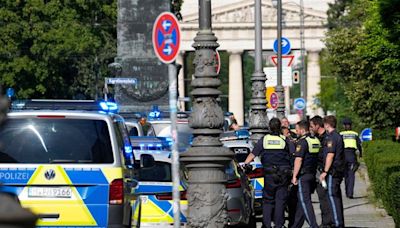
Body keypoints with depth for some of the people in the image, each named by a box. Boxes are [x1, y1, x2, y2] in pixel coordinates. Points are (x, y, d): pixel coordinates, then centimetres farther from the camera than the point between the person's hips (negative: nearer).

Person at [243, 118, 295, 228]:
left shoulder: (263, 140, 4)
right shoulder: (285, 140, 2)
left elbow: (252, 154, 6)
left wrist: (244, 165, 13)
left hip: (269, 174, 1)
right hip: (283, 174, -1)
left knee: (267, 200, 9)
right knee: (280, 200, 3)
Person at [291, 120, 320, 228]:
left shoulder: (302, 142, -14)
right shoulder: (316, 140, 13)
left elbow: (298, 159, -19)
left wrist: (294, 176, -16)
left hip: (303, 175, -8)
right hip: (313, 174, 9)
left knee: (305, 201, -7)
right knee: (301, 201, 15)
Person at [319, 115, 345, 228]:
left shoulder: (331, 137, -14)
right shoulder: (339, 136, 16)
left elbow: (330, 155, -20)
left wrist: (325, 172, -19)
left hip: (333, 172, -10)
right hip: (339, 171, 10)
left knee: (332, 196, -9)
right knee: (337, 196, 14)